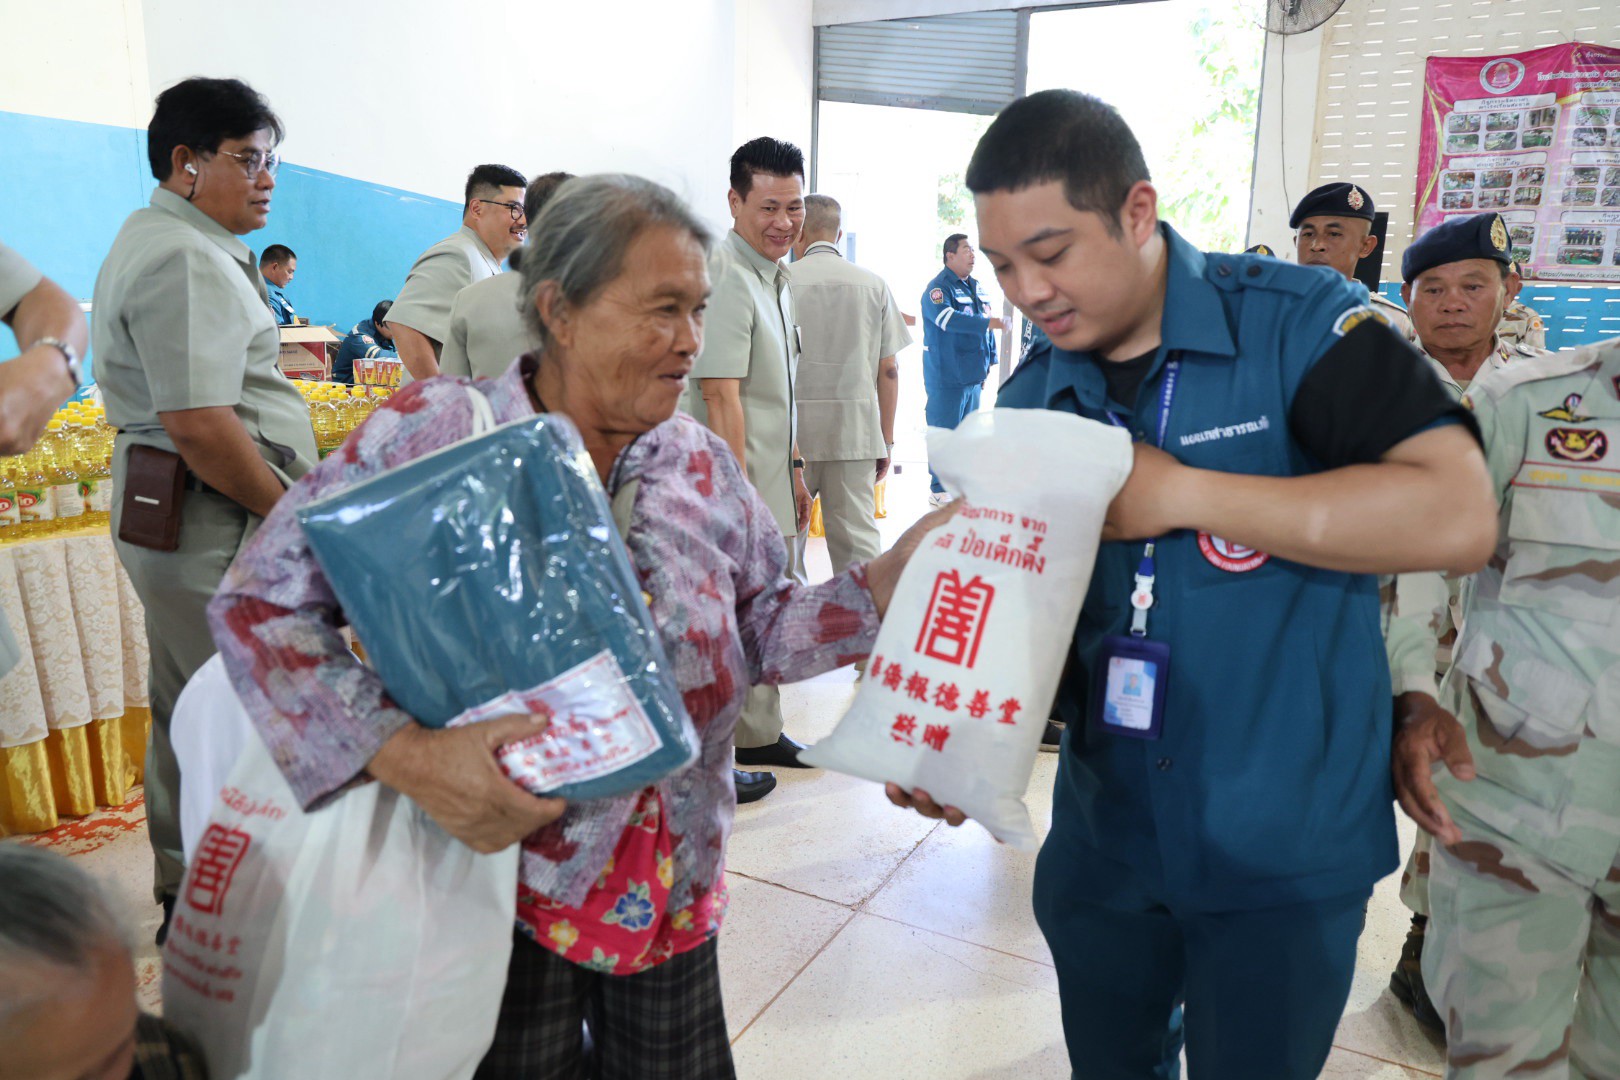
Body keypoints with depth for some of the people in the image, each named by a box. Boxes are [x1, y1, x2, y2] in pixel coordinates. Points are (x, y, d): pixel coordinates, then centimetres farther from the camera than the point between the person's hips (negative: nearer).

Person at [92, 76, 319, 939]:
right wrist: (291, 512, -16)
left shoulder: (153, 241, 19)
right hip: (213, 527, -11)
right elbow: (199, 423, -25)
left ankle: (184, 897, 35)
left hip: (166, 513, 11)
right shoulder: (187, 261, -17)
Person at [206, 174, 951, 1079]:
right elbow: (264, 601, -15)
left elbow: (763, 629, 4)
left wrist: (893, 579, -11)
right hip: (507, 897, -4)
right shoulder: (439, 434, -14)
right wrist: (404, 753, -27)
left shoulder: (703, 463, 1)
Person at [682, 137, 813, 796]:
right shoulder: (725, 277, -16)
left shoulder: (776, 278, 15)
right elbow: (721, 397, -22)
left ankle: (761, 736, 36)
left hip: (774, 484, 10)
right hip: (736, 490, -10)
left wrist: (794, 472, 21)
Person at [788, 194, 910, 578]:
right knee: (858, 539, 4)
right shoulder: (874, 285, 6)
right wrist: (886, 439, 13)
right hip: (857, 430, 2)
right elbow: (888, 369, 6)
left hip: (794, 430, -2)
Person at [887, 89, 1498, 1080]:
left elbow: (1458, 519, -25)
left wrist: (1180, 492, -24)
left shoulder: (1299, 323, -14)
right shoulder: (1032, 401, 1)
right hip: (1104, 833, 4)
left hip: (1285, 847, -4)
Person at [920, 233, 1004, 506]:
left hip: (973, 376, 8)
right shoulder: (938, 287, -10)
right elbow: (947, 318, -29)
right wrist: (987, 322, -35)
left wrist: (989, 363, 21)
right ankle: (939, 489, 3)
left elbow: (987, 329, 24)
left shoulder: (977, 288, 16)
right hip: (946, 378, -8)